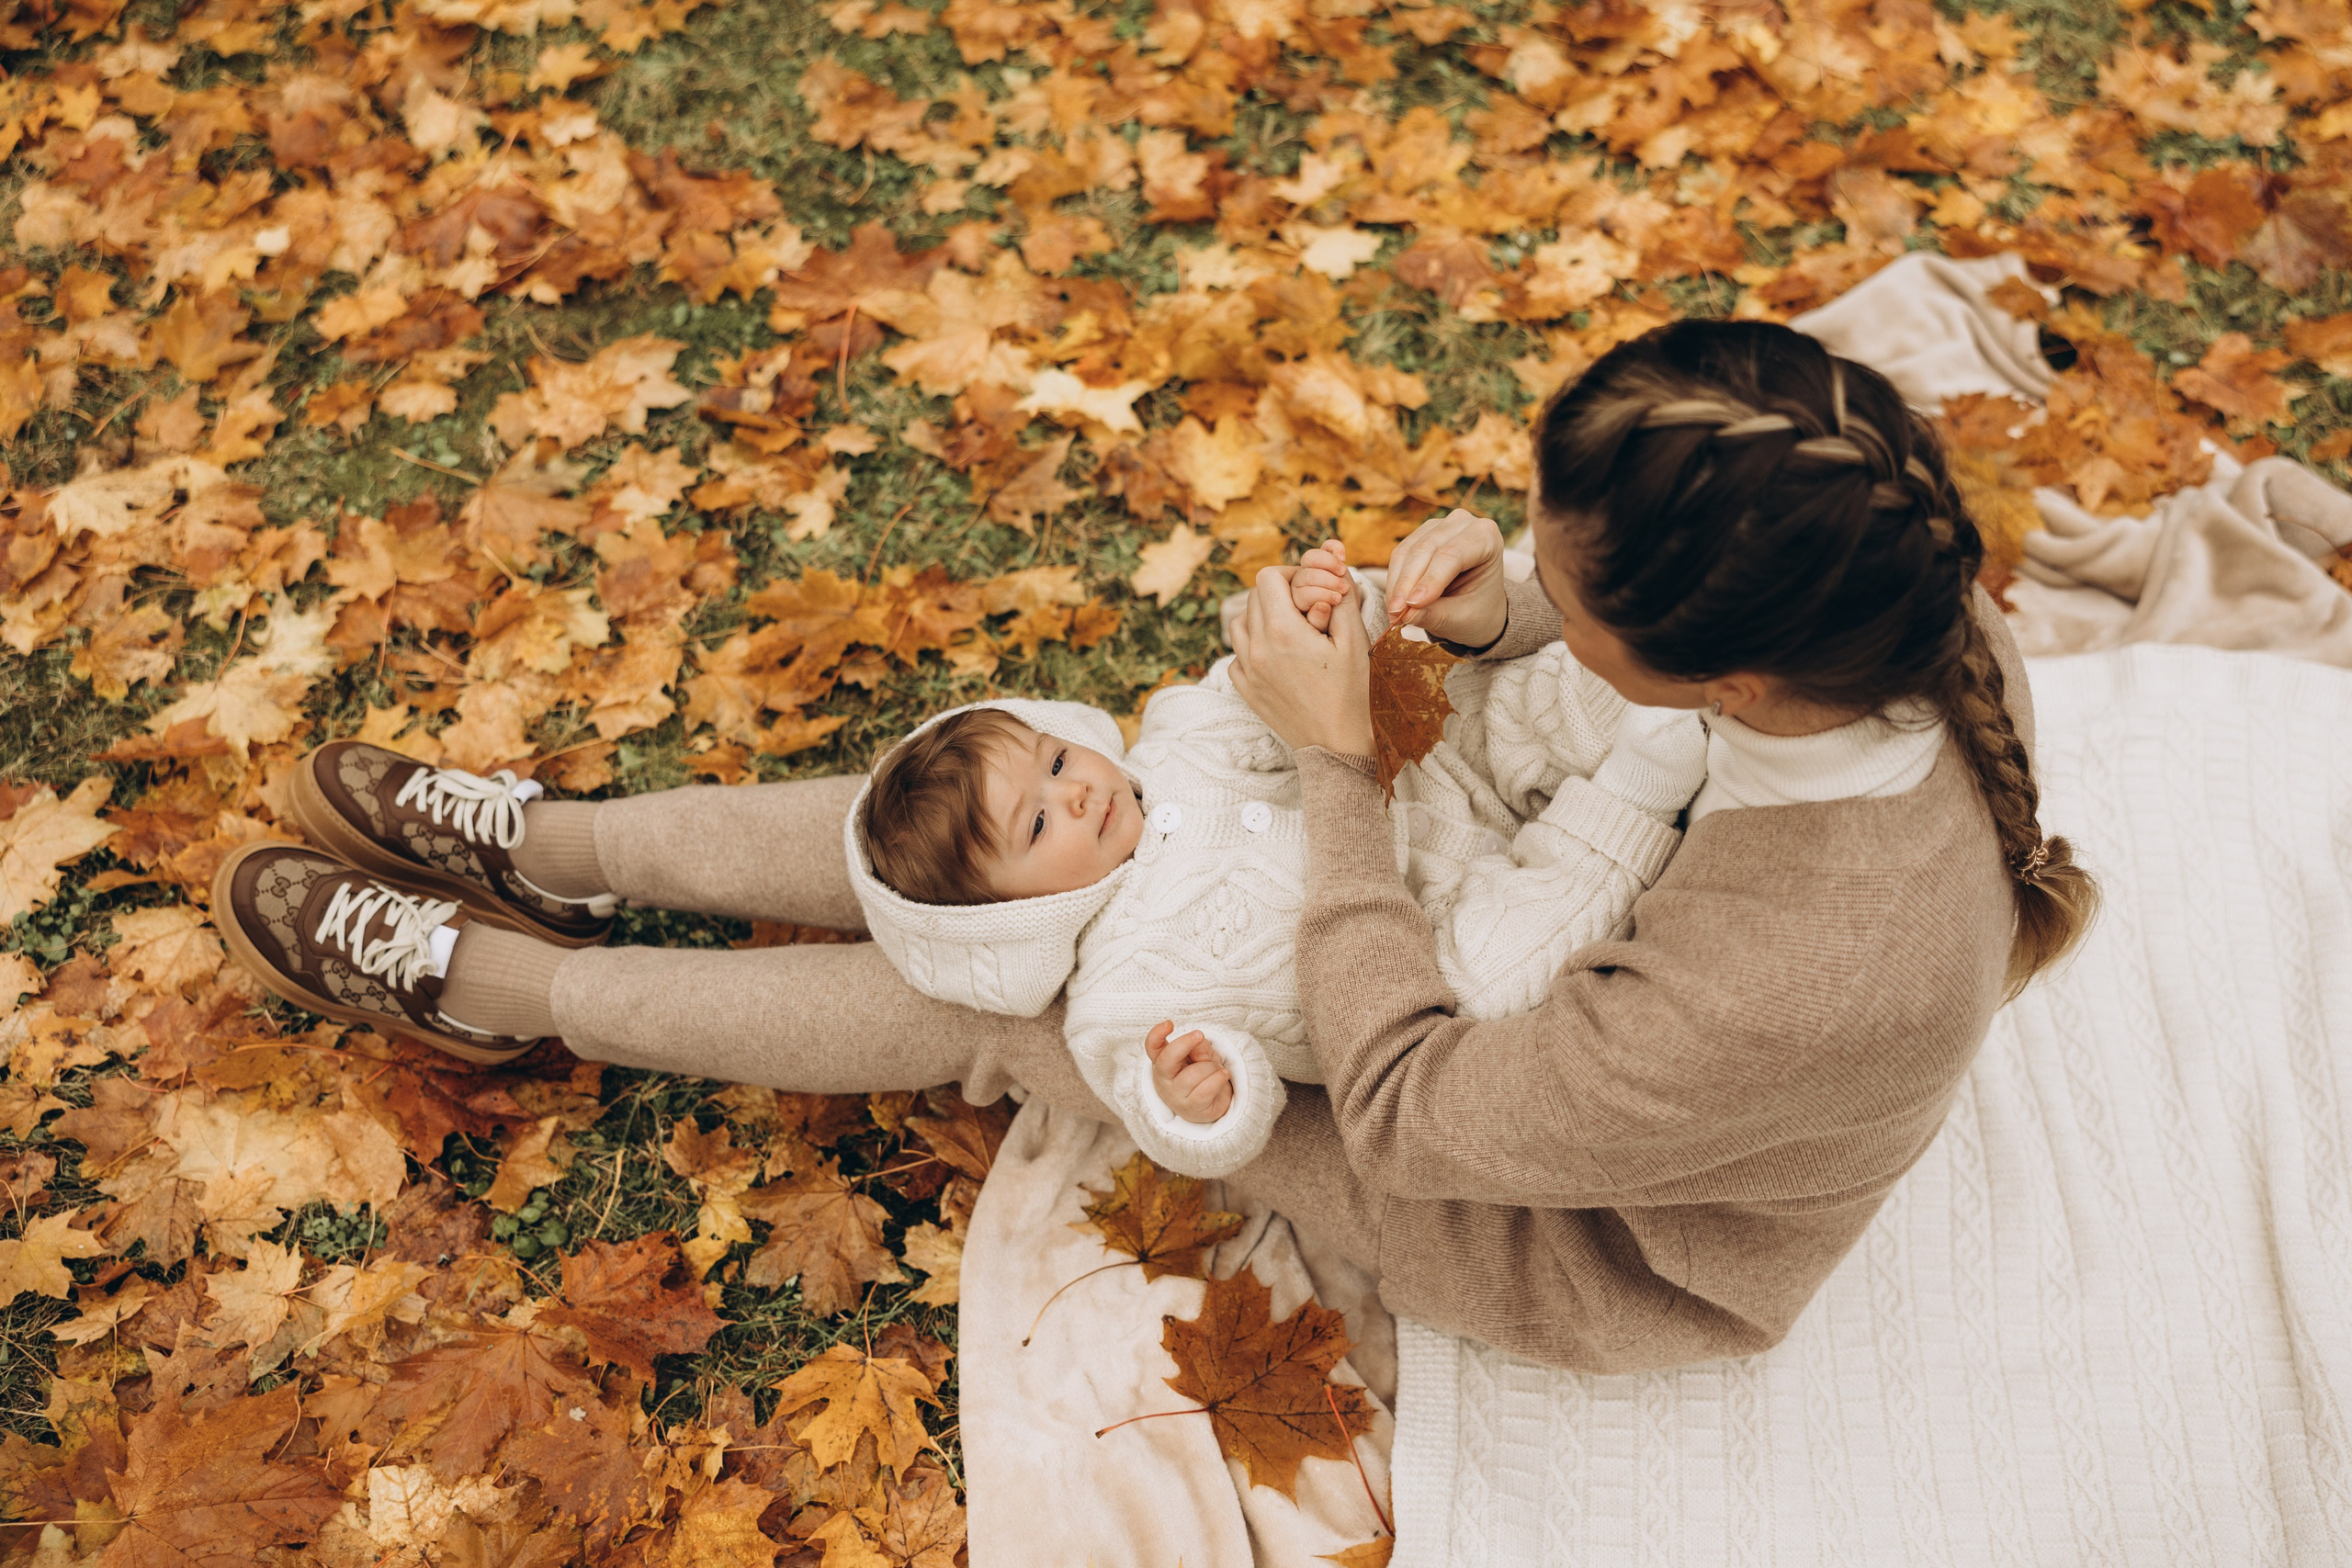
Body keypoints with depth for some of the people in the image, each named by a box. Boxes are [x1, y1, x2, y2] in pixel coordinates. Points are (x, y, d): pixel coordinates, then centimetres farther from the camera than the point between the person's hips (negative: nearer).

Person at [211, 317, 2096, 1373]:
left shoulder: (1788, 989, -46)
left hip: (1603, 1244, -6)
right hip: (1577, 954, 6)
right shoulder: (1924, 613, -25)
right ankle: (550, 843, 22)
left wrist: (1337, 764, -25)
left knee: (994, 998, -3)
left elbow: (1408, 1115, -30)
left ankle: (490, 978, 19)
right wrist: (1514, 618, -23)